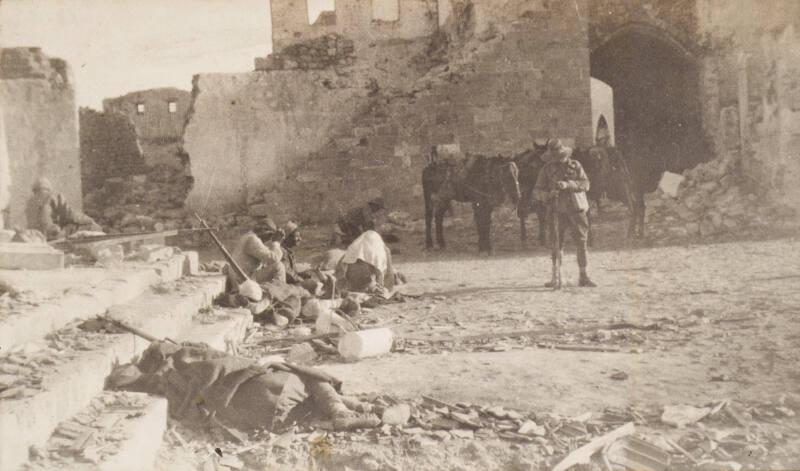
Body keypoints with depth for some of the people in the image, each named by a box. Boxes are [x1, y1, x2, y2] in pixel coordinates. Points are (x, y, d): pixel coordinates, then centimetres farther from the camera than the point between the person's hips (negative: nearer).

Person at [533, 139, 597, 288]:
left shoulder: (575, 165, 4)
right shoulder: (546, 169, 3)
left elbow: (585, 184, -6)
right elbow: (537, 192, 2)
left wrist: (568, 184, -22)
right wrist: (548, 194, -20)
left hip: (576, 210, 1)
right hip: (558, 212, 0)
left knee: (582, 243, 0)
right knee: (557, 245, -2)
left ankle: (583, 277, 6)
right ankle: (555, 278, 6)